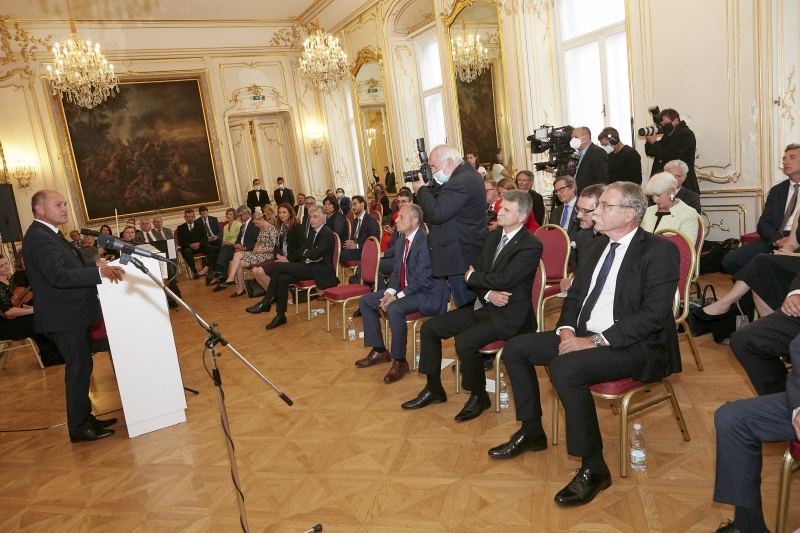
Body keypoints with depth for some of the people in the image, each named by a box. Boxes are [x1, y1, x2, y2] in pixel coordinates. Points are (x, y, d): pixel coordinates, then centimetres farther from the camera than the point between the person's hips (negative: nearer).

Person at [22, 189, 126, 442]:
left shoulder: (49, 234, 15)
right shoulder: (38, 237, -18)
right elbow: (58, 276, -31)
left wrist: (98, 268, 6)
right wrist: (99, 272, -38)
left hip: (73, 314, 10)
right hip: (65, 317, -10)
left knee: (81, 367, 16)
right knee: (79, 369, -2)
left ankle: (85, 417, 28)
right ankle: (79, 427, 10)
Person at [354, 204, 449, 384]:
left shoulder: (426, 241, -22)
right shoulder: (400, 241, 7)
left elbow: (423, 279, -25)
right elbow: (396, 272, 12)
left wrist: (397, 297, -22)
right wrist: (389, 292, -7)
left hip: (427, 293, -10)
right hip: (404, 290, 10)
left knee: (394, 309, -35)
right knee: (365, 301, 6)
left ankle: (399, 361, -17)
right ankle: (379, 350, 14)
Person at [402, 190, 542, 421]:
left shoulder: (531, 246, -15)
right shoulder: (493, 236, 10)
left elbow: (503, 280, -25)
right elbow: (474, 270, 6)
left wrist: (472, 277, -7)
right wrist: (488, 294, -14)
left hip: (507, 314, -8)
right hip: (483, 305, 8)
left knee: (464, 341, -30)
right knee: (429, 328, 1)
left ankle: (479, 396, -3)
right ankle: (434, 389, 16)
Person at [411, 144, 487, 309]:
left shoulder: (459, 183, -22)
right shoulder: (467, 173, 11)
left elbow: (437, 214, -25)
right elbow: (442, 202, 15)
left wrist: (421, 190, -13)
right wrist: (430, 185, -1)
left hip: (460, 256, -11)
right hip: (466, 251, 11)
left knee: (465, 306, -1)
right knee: (472, 305, 17)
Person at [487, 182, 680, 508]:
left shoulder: (659, 251, -12)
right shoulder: (594, 247, 12)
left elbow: (653, 314, -21)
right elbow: (575, 295, 16)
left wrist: (595, 341, -24)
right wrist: (567, 330, -5)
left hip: (634, 345, -8)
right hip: (584, 336, 9)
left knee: (564, 368, -33)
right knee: (515, 349, 2)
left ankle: (594, 468, -16)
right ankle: (532, 432, 17)